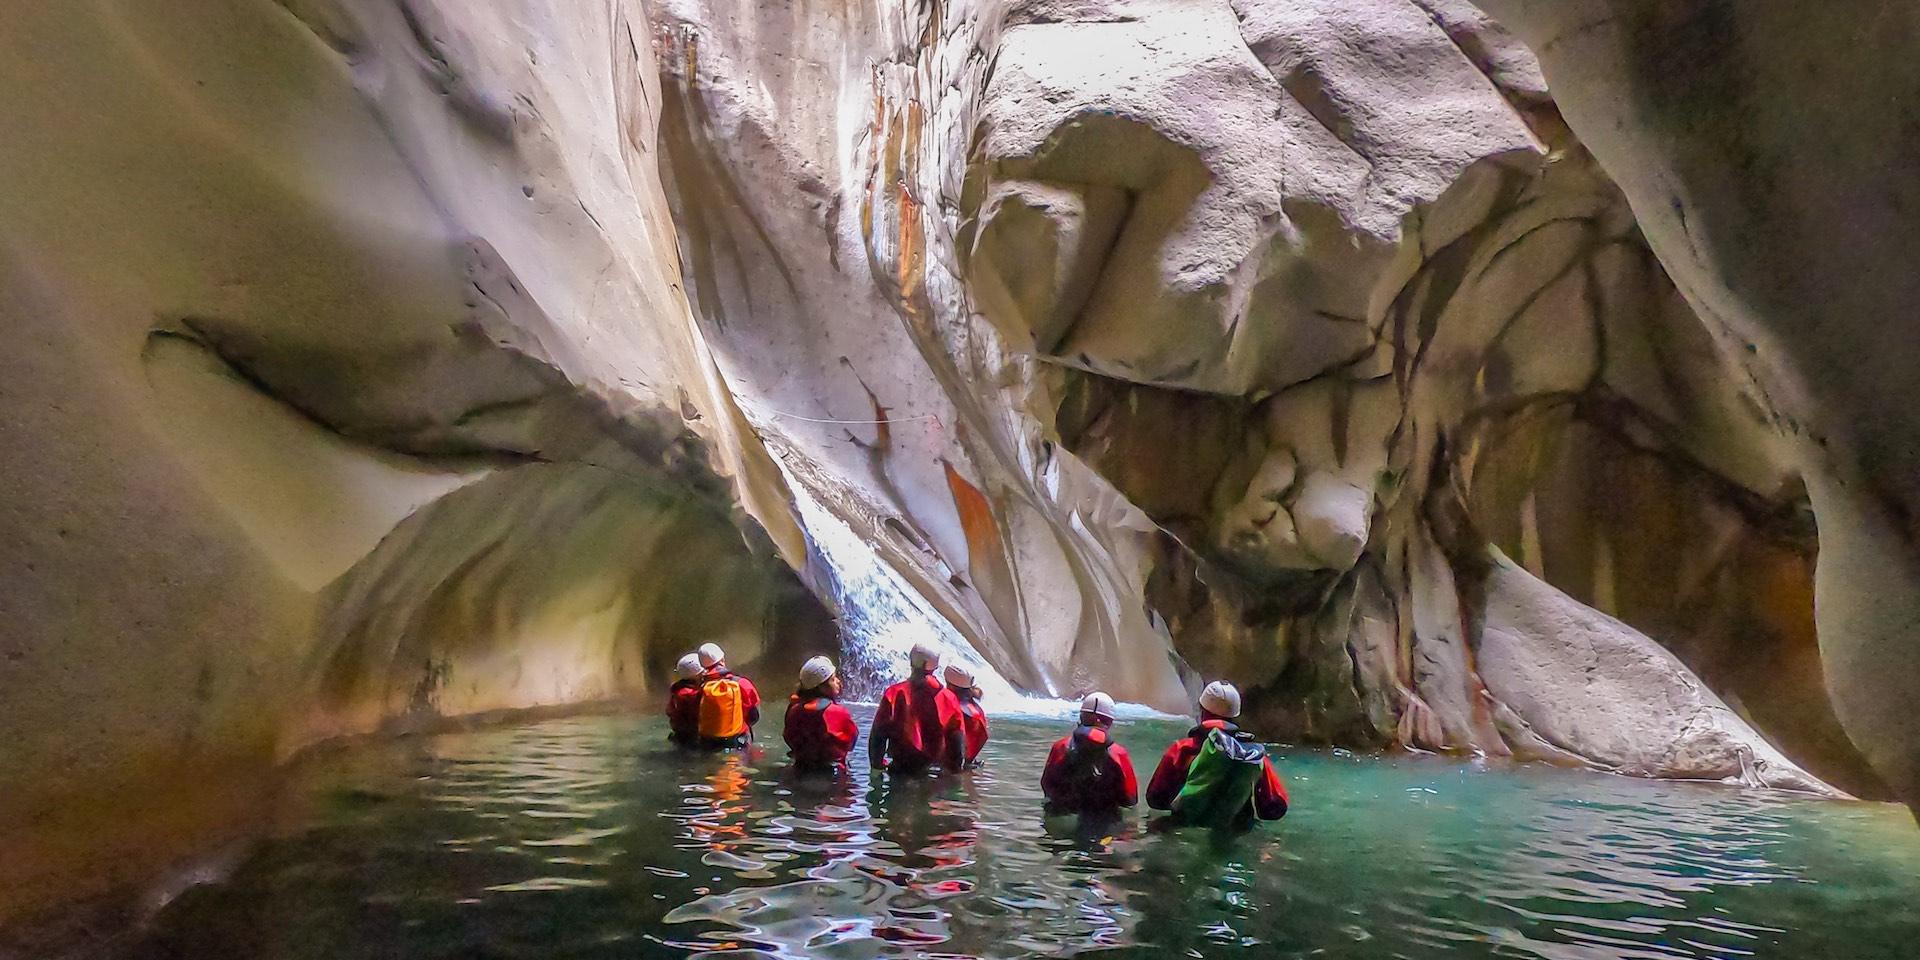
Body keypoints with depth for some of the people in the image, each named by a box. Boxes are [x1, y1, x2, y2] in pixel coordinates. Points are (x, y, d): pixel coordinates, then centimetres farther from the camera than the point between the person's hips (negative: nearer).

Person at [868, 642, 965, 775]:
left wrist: (876, 766, 2)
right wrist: (954, 769, 13)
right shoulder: (947, 698, -3)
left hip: (900, 766, -1)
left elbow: (878, 732, -5)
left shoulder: (895, 693, -7)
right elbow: (957, 742, 2)